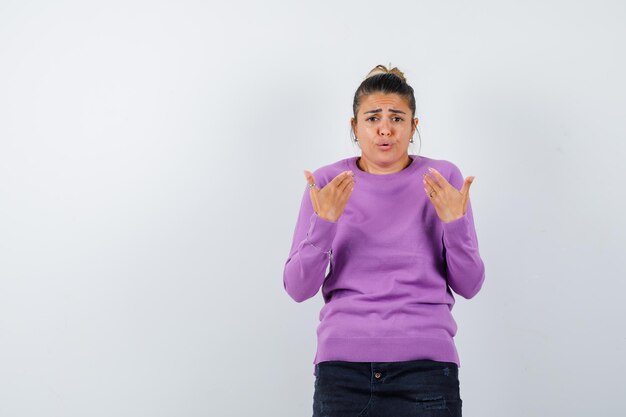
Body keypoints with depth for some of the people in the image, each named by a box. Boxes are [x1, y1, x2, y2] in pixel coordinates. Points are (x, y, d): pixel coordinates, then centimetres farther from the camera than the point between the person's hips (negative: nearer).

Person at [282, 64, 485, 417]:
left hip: (425, 362, 0)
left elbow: (469, 285, 2)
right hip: (342, 362, 0)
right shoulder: (327, 183, 2)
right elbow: (298, 288, -2)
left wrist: (454, 222, -14)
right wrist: (324, 222, -16)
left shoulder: (444, 179, 2)